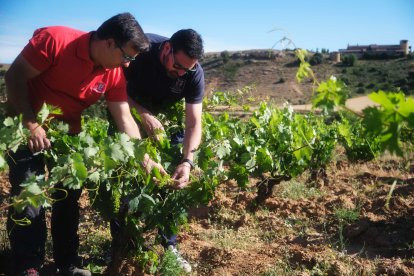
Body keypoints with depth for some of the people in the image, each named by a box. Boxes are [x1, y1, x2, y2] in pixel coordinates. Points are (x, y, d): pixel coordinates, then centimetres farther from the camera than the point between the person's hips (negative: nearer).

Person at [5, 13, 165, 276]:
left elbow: (125, 119, -11)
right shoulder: (55, 39, -26)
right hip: (26, 124, -4)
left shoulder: (115, 74, -12)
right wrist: (31, 124, -26)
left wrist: (145, 158, -19)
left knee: (69, 196, 8)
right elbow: (15, 76, -21)